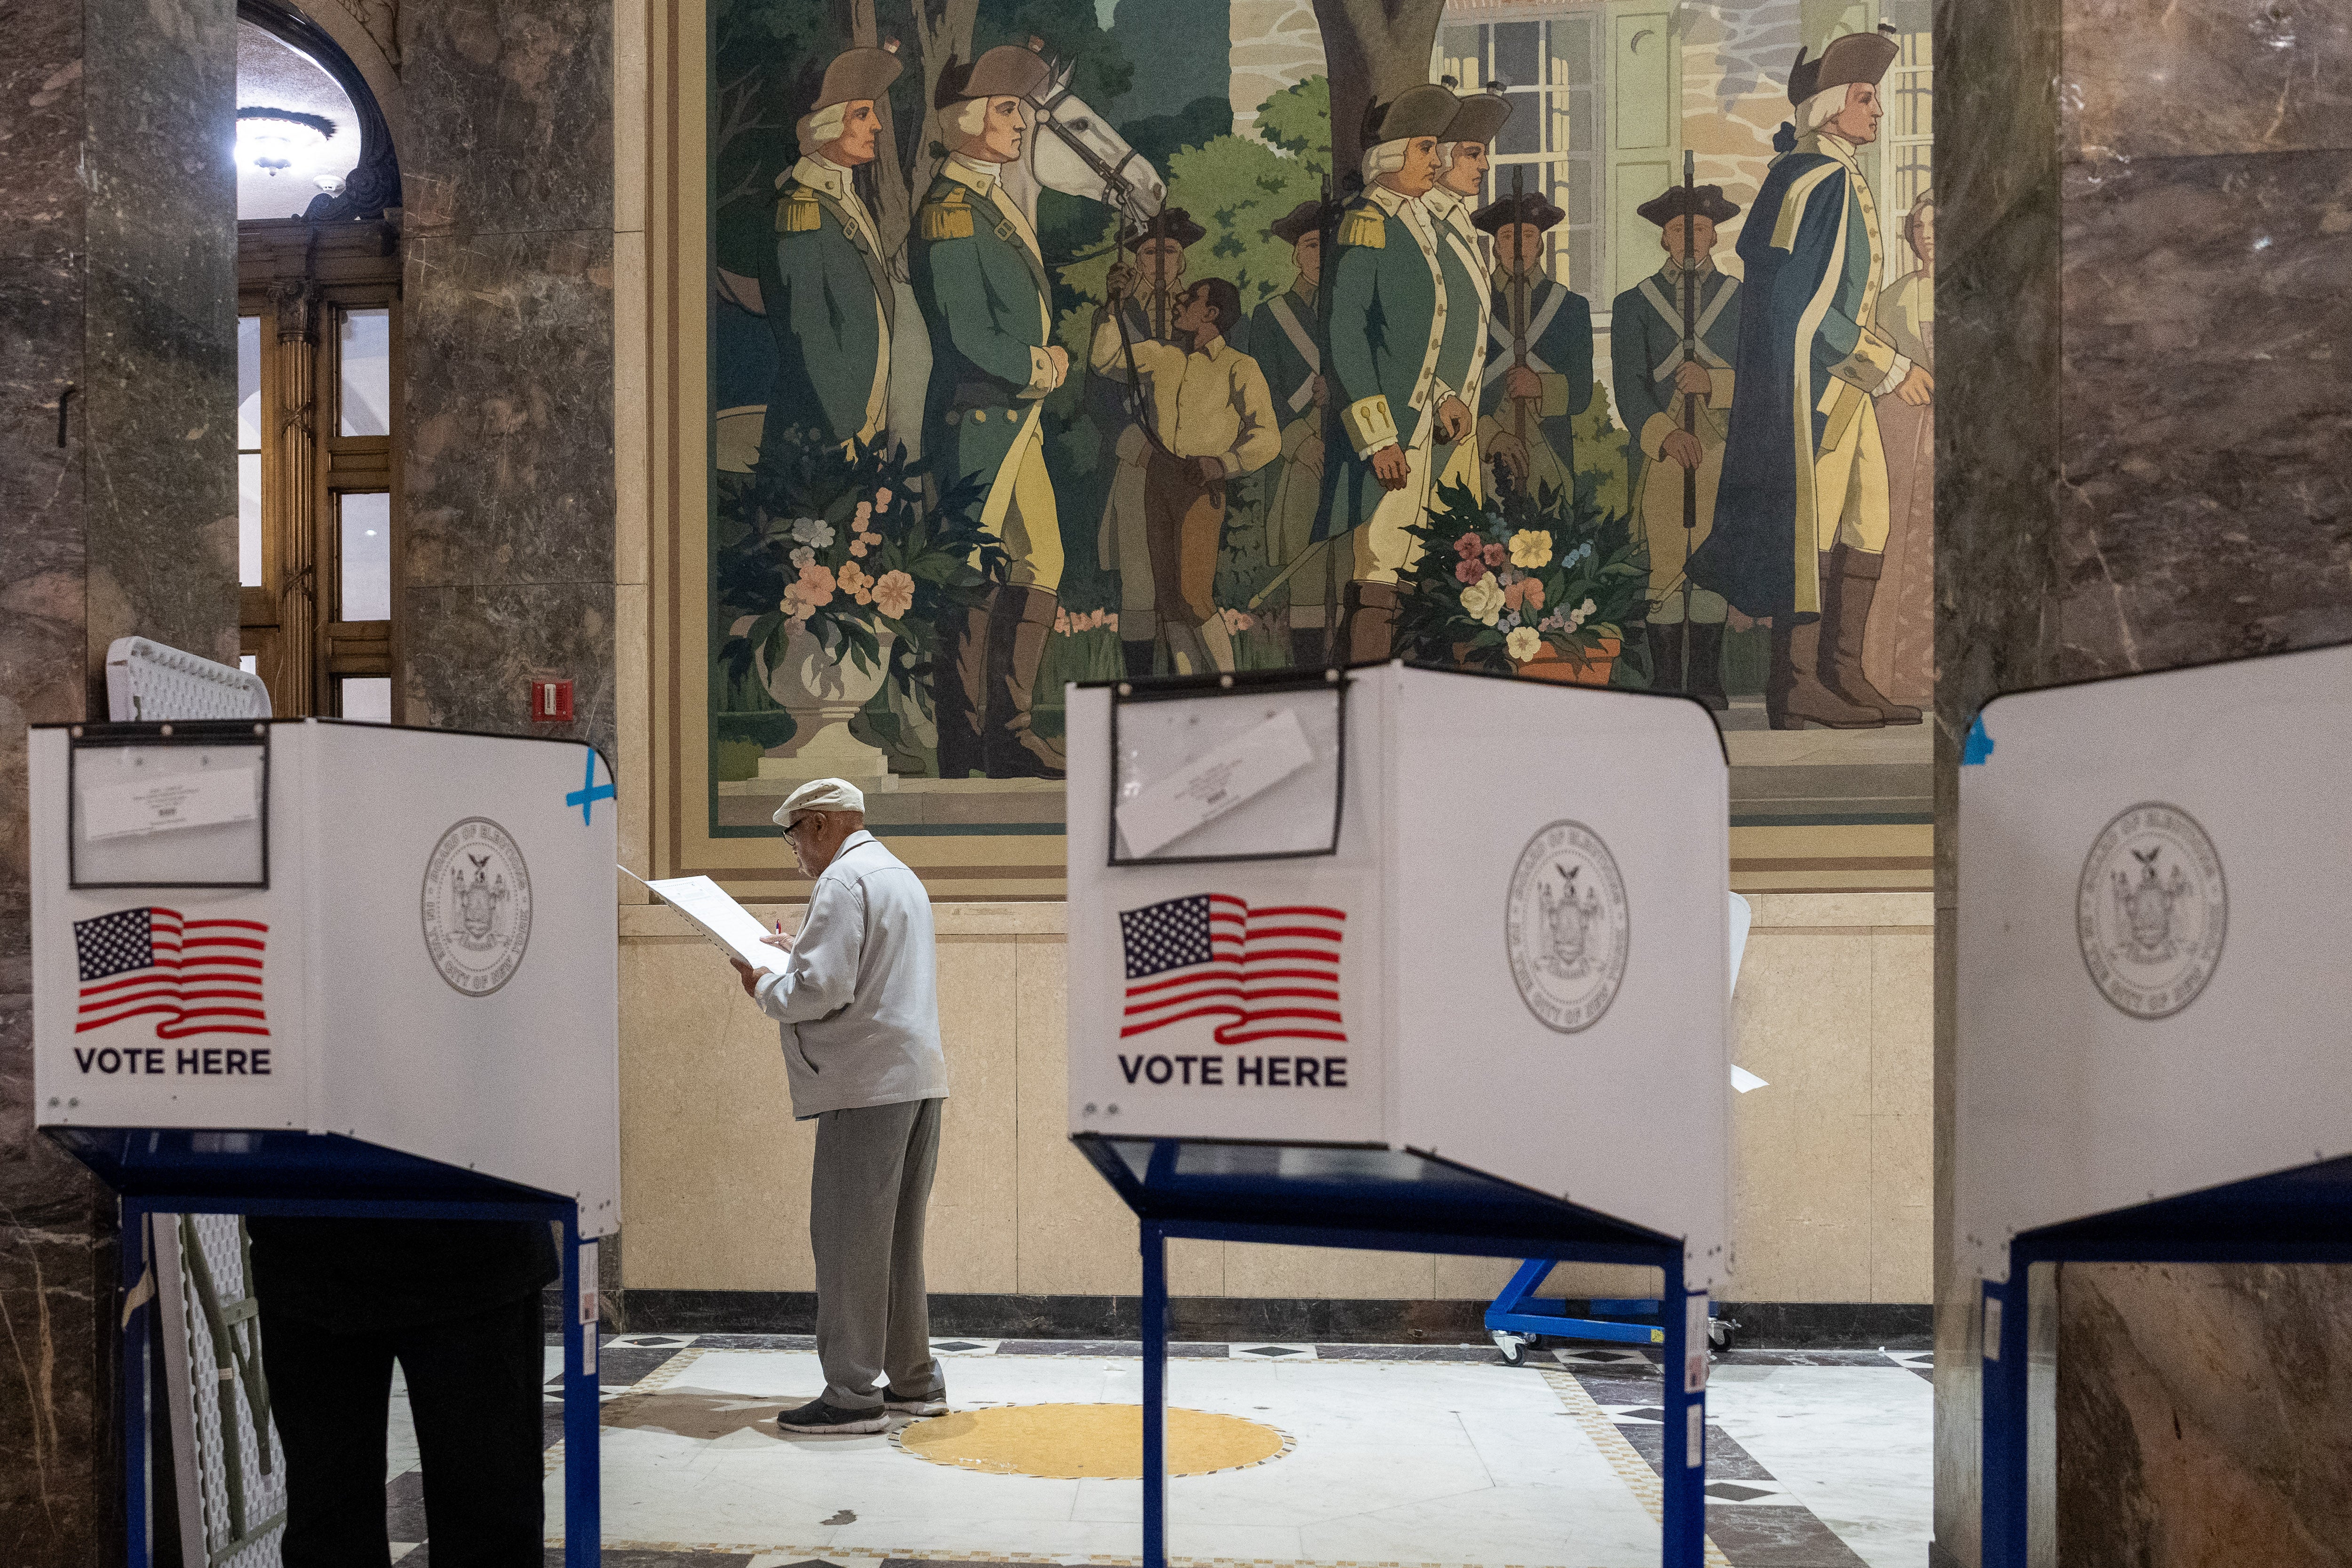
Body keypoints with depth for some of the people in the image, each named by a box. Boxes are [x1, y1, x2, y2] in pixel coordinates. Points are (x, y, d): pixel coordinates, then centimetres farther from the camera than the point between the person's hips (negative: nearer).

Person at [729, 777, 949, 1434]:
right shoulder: (900, 875, 20)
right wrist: (798, 950, 26)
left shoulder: (843, 880, -11)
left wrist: (764, 986, -3)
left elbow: (822, 990, -20)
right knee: (897, 1238, 16)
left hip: (867, 1083, -10)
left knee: (848, 1239, -4)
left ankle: (853, 1395, 0)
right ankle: (914, 1381, 22)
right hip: (919, 1077, 10)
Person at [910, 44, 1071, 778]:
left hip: (1018, 418, 10)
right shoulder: (949, 210, -14)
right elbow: (970, 337, -20)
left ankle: (1009, 730, 22)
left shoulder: (998, 201, 17)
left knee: (1039, 566, 12)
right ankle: (963, 755, 7)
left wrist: (1041, 364, 3)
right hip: (974, 422, -10)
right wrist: (1043, 367, -7)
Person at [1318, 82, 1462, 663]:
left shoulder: (1411, 228, 18)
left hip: (1413, 424, 10)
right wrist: (1378, 438, -23)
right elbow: (1345, 333, -18)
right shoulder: (1366, 224, -11)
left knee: (1403, 571, 12)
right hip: (1380, 426, -10)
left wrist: (1441, 398, 13)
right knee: (1376, 577, -9)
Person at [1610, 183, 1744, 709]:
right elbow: (1628, 385, -1)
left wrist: (1714, 381, -13)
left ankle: (1707, 682, 7)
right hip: (1661, 449, -1)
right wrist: (1666, 434, -17)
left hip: (1726, 452, 1)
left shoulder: (1743, 300, 13)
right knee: (1666, 567, -4)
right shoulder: (1634, 304, 10)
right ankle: (1665, 682, 2)